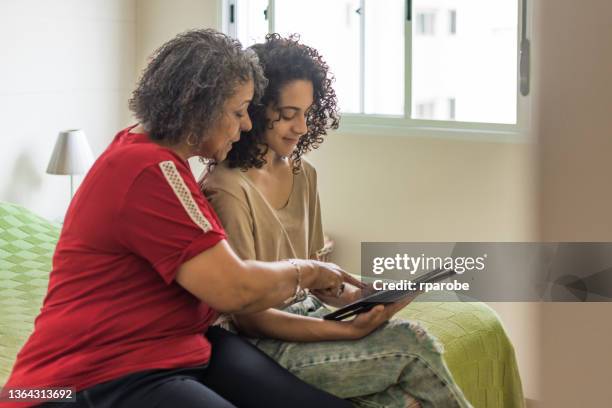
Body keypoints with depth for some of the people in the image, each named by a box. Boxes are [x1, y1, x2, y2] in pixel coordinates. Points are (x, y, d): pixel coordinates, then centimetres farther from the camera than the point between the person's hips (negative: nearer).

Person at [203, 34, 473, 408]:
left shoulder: (303, 174, 9)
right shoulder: (228, 190, -17)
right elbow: (247, 316, -16)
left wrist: (360, 298, -6)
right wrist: (348, 331, -24)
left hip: (299, 317, 7)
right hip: (259, 343, -7)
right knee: (411, 346, -20)